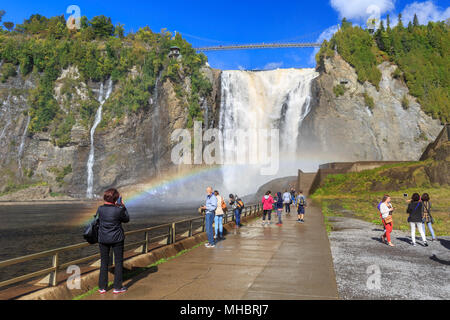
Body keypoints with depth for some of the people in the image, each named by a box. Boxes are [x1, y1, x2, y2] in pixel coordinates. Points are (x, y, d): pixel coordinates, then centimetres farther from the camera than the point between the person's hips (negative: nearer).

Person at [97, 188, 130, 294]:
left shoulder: (100, 209, -9)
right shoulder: (118, 210, -19)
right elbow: (126, 219, -2)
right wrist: (123, 206, 3)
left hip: (103, 239, 3)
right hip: (117, 238, -3)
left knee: (104, 262, 14)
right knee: (118, 262, 10)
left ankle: (102, 287, 21)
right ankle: (117, 287, 16)